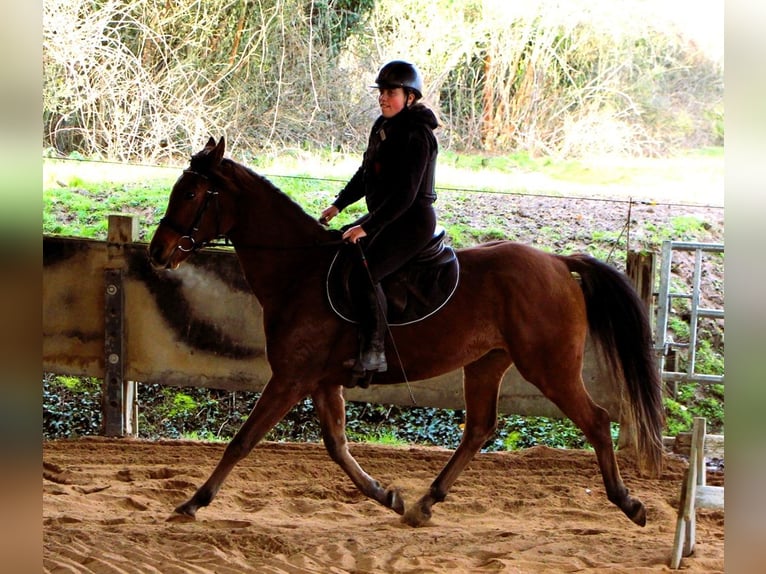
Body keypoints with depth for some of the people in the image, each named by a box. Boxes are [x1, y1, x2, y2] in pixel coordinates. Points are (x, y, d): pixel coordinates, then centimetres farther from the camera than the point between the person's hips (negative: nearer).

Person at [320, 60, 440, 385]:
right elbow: (366, 174, 21)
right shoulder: (383, 127, 11)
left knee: (365, 271, -28)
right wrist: (338, 205, 12)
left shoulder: (416, 136, -19)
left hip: (412, 221, -11)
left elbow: (405, 194, -24)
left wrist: (367, 227, -26)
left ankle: (374, 352, -26)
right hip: (384, 216, 11)